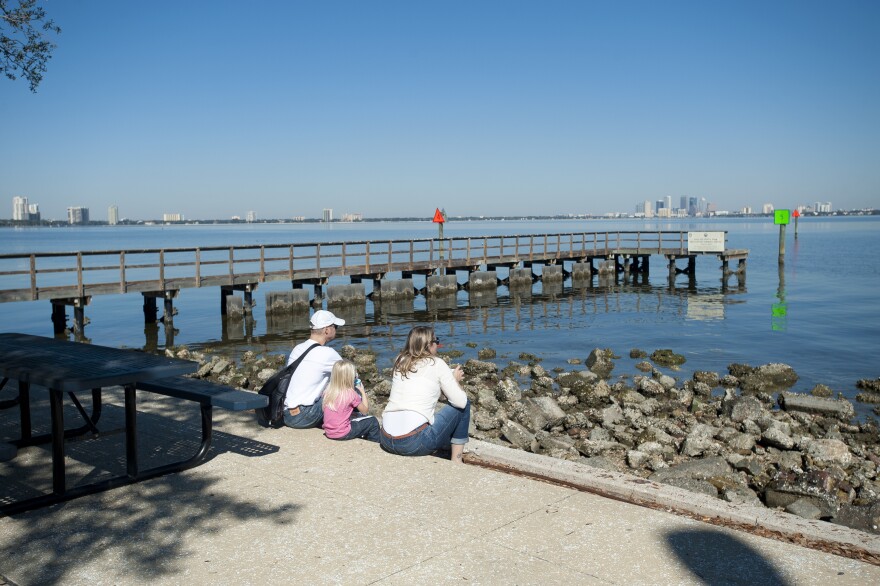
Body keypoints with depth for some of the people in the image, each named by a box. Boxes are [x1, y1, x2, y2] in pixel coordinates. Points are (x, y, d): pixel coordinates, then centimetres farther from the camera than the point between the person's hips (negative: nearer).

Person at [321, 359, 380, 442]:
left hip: (328, 433, 6)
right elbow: (365, 411, -4)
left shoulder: (328, 390, -2)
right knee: (372, 421, 9)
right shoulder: (351, 393, -16)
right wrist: (363, 392, 6)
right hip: (343, 434, -6)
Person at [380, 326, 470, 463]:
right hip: (415, 443, -7)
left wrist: (450, 375, 23)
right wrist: (455, 380, 17)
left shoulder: (400, 361, 11)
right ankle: (456, 461, 16)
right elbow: (461, 402, -2)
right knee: (464, 405, 13)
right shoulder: (437, 364, -4)